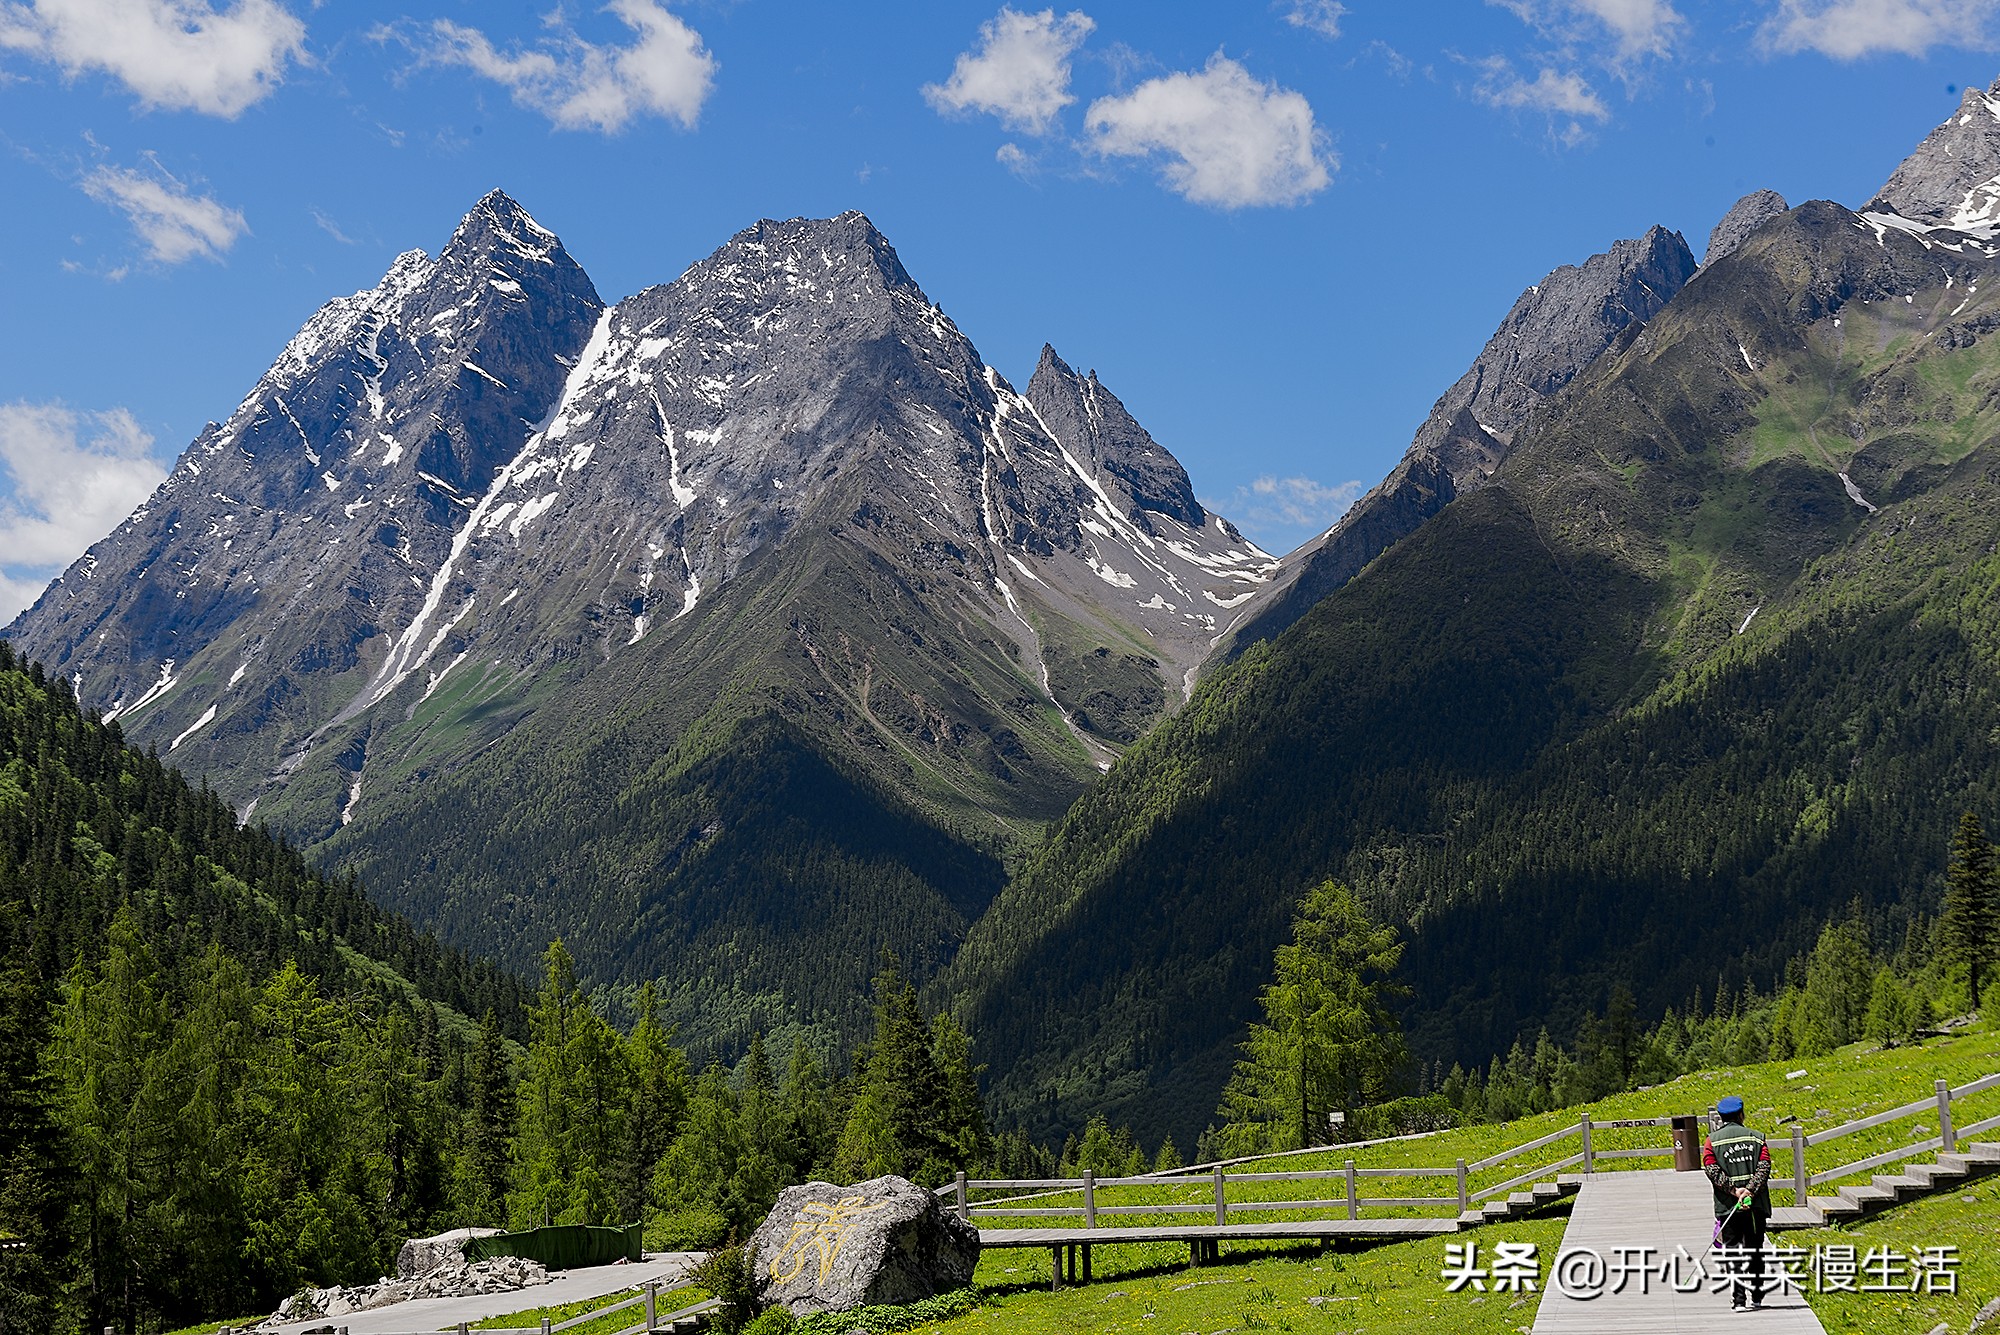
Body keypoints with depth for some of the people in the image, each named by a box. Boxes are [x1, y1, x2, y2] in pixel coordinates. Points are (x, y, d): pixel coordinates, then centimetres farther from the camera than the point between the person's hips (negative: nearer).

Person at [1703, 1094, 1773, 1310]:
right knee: (1754, 1252, 13)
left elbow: (1713, 1171, -9)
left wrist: (1734, 1190, -13)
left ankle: (1739, 1299, -7)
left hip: (1727, 1206, -1)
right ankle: (1755, 1297, 17)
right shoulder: (1757, 1137, 7)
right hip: (1756, 1205, 1)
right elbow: (1764, 1166, -7)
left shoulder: (1712, 1141, 4)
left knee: (1733, 1251, 2)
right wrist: (1750, 1190, -17)